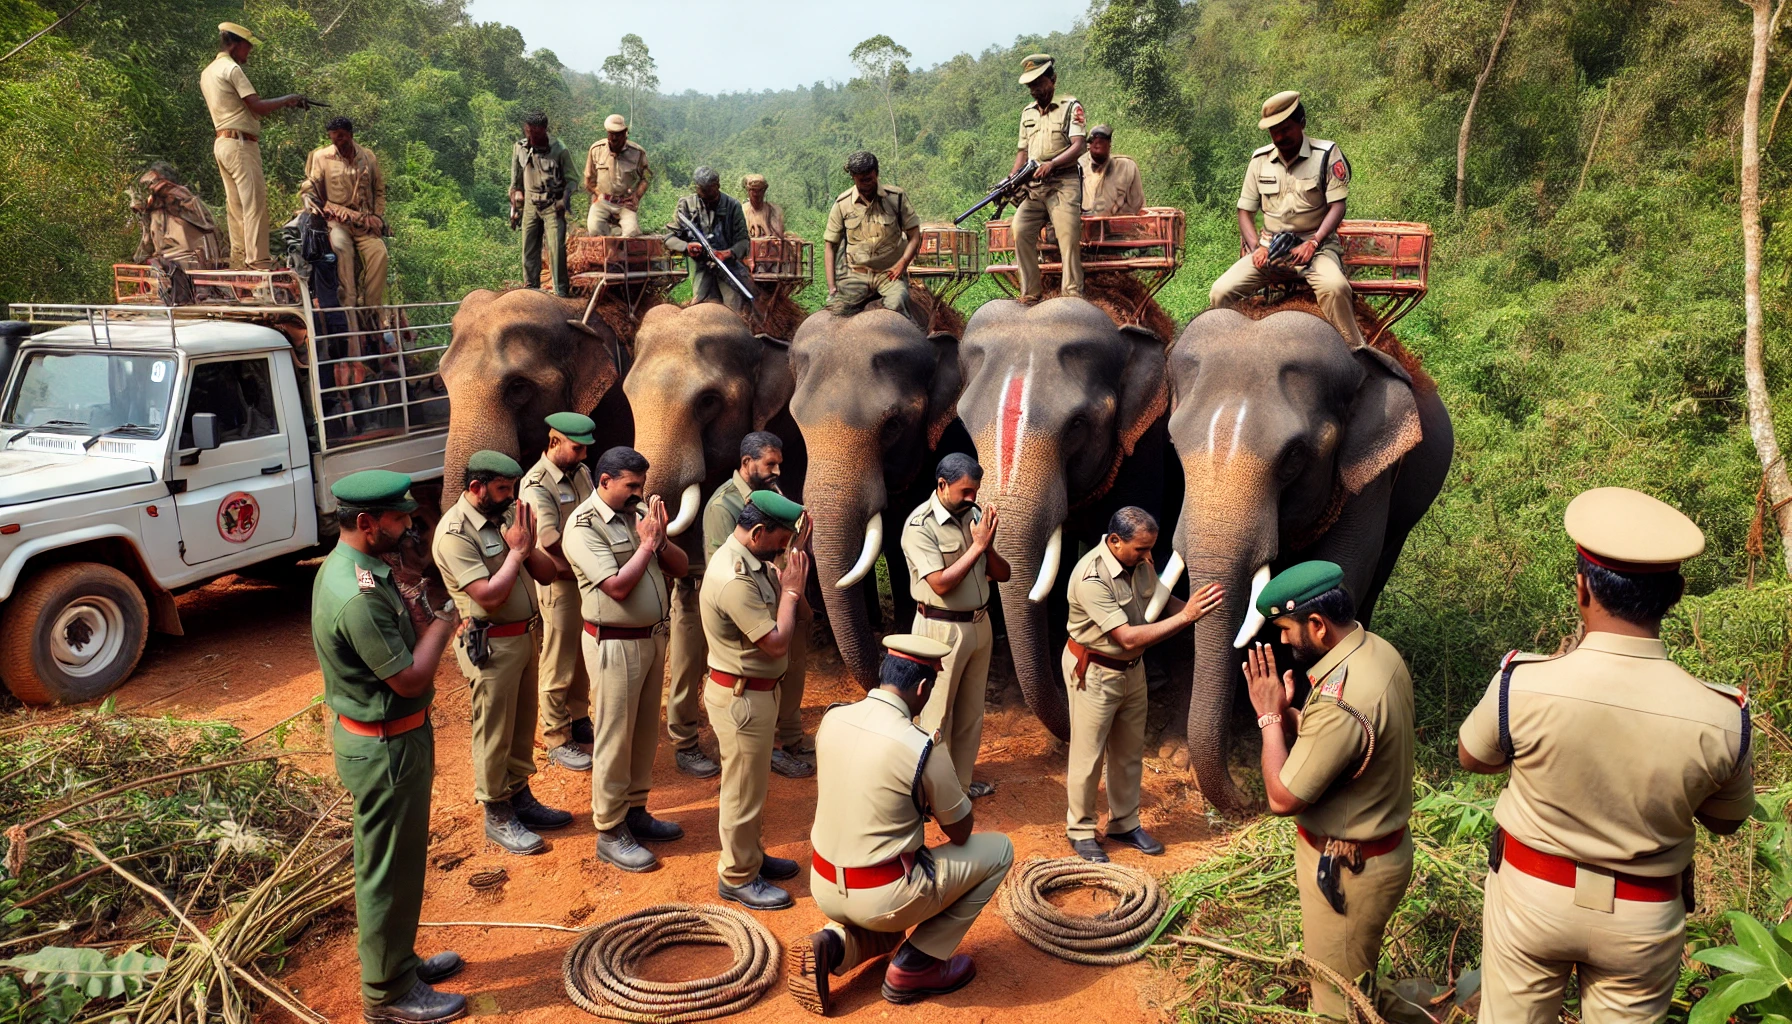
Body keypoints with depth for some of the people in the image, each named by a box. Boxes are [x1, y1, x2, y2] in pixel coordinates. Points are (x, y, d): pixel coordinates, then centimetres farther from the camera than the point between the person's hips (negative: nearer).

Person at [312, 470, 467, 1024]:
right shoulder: (358, 595, -30)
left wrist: (417, 619, -4)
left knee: (398, 858, 23)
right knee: (389, 869, 6)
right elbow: (410, 678, -25)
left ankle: (400, 959, 41)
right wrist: (441, 626, -10)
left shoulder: (354, 566, 3)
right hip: (384, 748, -10)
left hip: (384, 736, 10)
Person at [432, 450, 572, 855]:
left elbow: (547, 574, 4)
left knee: (522, 726, 19)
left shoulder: (506, 515, 3)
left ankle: (520, 797, 35)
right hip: (490, 645, -8)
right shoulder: (455, 532, -19)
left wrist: (528, 546, -14)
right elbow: (489, 596, -25)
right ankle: (497, 816, 20)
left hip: (524, 635, 8)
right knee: (494, 733, 6)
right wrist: (517, 551, -18)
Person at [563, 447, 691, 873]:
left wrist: (660, 539, -11)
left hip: (652, 637, 7)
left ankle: (635, 812, 32)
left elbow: (680, 567, 7)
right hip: (615, 644, -7)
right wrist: (647, 544, -14)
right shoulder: (584, 527, -15)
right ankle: (610, 833, 14)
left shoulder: (639, 512, 6)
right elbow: (617, 586, -23)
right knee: (615, 739, 2)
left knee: (645, 733, 16)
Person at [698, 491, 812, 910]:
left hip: (756, 691, 10)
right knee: (743, 789, 4)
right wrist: (791, 591, -16)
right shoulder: (734, 580, -29)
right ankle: (738, 878, 19)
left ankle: (751, 856, 39)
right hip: (741, 697, -10)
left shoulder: (750, 561, 3)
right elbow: (776, 642, -28)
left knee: (751, 782, 23)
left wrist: (797, 552, 1)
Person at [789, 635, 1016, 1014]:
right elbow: (960, 831, -5)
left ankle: (832, 946, 5)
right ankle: (913, 967, 10)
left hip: (824, 890, 7)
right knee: (999, 849, 9)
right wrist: (945, 776, 12)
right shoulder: (923, 748, -21)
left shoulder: (832, 719, -3)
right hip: (882, 898, -7)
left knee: (886, 930, 39)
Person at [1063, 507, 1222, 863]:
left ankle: (1124, 824, 35)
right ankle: (1080, 830, 23)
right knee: (1088, 757, 6)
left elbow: (1161, 600, 8)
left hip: (1132, 670, 8)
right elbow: (1128, 638, -32)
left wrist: (1195, 606, -13)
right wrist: (1186, 616, -33)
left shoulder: (1140, 562, -7)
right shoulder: (1092, 577, -31)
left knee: (1129, 754, 18)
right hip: (1094, 673, -7)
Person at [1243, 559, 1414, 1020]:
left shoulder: (1341, 701, -35)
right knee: (1358, 982, 29)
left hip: (1346, 870, -9)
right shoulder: (1378, 650, -4)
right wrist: (1289, 712, -11)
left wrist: (1271, 715, -15)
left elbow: (1282, 798, -26)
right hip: (1385, 846, 9)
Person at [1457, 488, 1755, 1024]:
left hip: (1529, 895, -1)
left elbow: (1472, 757, -4)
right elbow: (1726, 820, -1)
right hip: (1643, 920, 1)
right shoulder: (1720, 718, -23)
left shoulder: (1522, 685, -26)